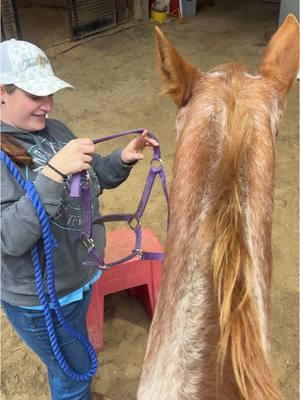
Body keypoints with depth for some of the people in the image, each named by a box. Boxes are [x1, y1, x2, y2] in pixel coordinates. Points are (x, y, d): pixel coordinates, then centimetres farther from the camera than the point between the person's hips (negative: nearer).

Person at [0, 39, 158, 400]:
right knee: (76, 370, 16)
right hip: (38, 298, -6)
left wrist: (123, 159, -12)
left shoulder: (52, 129, -4)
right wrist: (53, 173, -40)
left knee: (68, 362, 32)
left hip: (79, 273, 7)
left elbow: (93, 179, 8)